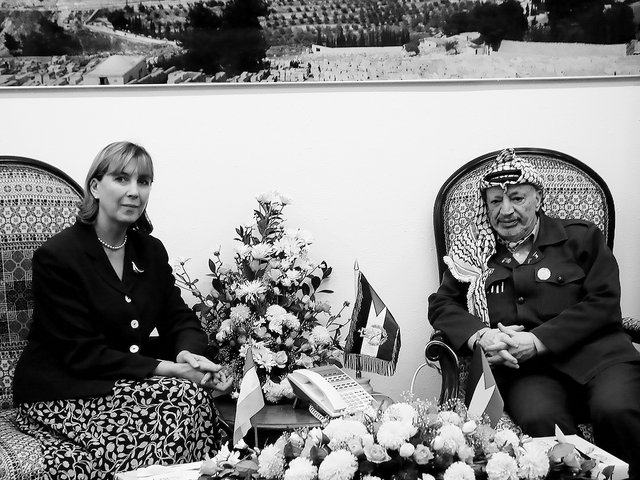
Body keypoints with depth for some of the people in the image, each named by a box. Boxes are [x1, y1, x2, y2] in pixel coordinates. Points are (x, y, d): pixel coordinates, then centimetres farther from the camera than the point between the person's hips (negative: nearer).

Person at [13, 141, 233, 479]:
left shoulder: (151, 250, 8)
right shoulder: (56, 256, -13)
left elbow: (181, 318, 6)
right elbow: (82, 354, -17)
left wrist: (188, 354, -19)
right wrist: (169, 369, -24)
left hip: (130, 382, 6)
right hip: (61, 394, -6)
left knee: (196, 396, -22)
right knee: (185, 397, -25)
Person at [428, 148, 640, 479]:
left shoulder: (581, 237, 12)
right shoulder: (474, 251, 19)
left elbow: (603, 303, 2)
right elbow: (442, 305, 12)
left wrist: (538, 341, -11)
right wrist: (480, 336, -11)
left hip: (596, 352, 0)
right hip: (522, 367, 0)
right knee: (541, 420, -34)